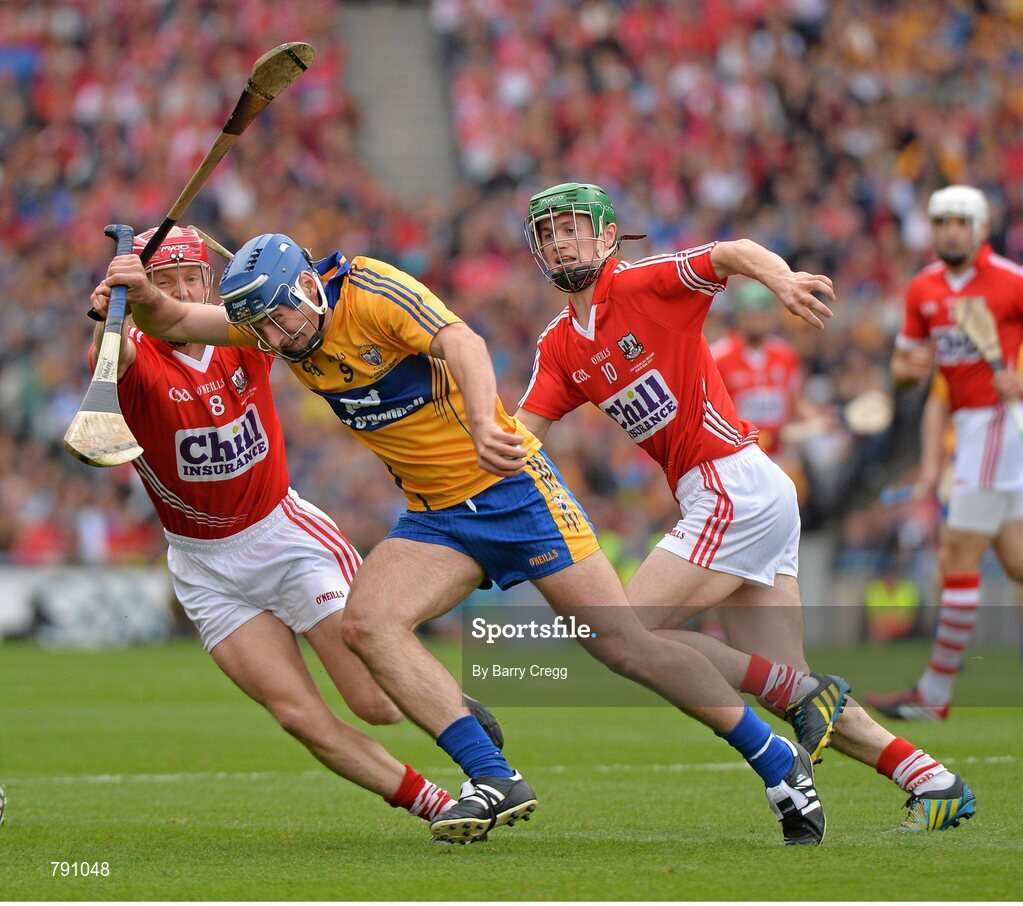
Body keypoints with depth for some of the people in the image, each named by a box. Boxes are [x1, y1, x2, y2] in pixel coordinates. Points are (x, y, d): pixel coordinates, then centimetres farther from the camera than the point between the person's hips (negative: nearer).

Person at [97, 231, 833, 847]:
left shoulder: (372, 292, -21)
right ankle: (494, 779, -20)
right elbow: (175, 323, 0)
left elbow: (461, 343, -36)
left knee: (620, 640, -8)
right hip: (434, 515, 6)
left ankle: (776, 758, 6)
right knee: (368, 622, -18)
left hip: (510, 484, -6)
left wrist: (484, 423, -55)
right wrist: (143, 294, -24)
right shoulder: (274, 316, -1)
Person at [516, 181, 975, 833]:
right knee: (796, 693, 5)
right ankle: (935, 784, 7)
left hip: (736, 487, -8)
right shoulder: (560, 346, 14)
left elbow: (732, 254, -20)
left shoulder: (641, 284, -6)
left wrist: (780, 276, -41)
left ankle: (802, 694, -7)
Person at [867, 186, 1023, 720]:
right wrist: (908, 368, -6)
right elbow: (903, 365, 17)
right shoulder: (923, 289, 10)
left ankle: (935, 694, -2)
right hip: (967, 424, 8)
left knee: (959, 559, -7)